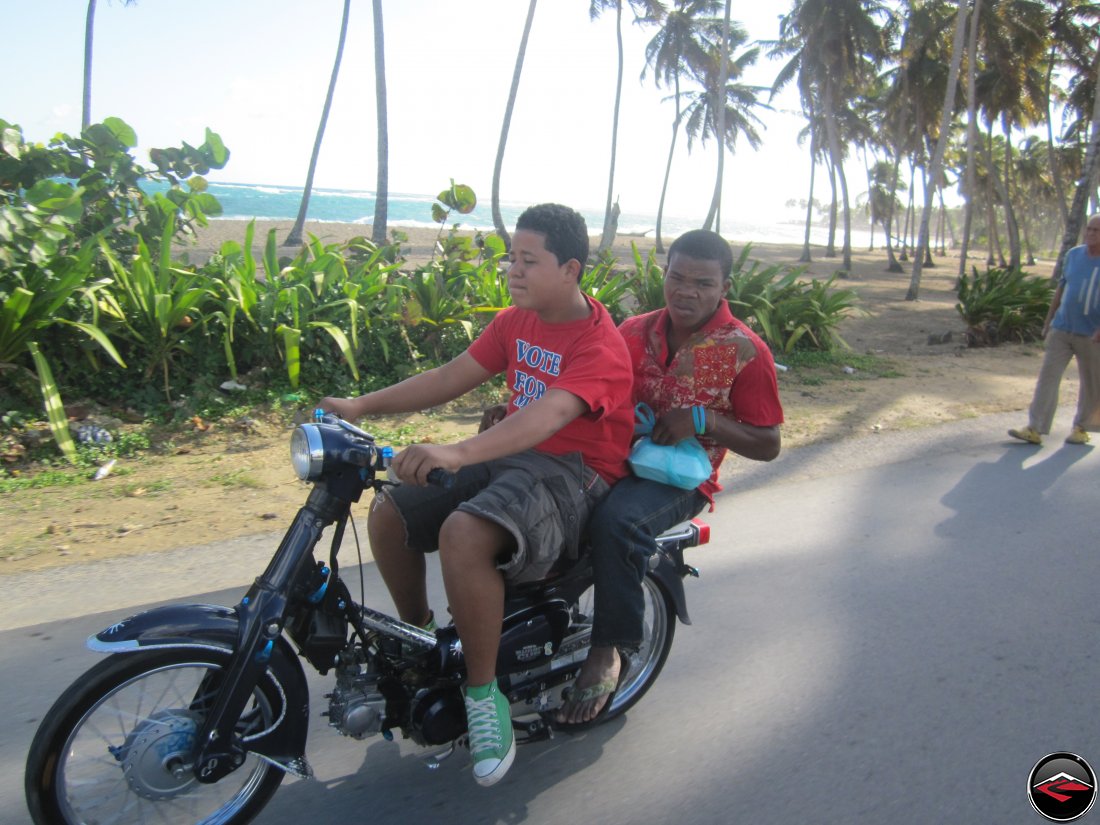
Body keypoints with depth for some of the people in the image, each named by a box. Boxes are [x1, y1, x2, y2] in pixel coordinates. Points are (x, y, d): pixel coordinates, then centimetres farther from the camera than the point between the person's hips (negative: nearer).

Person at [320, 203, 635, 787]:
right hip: (508, 454, 8)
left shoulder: (600, 345, -17)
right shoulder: (516, 321, 10)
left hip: (572, 472, -8)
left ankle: (484, 695, -15)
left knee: (463, 535, -35)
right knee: (387, 513, -5)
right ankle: (417, 636, 19)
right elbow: (450, 378, 9)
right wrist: (362, 405, 0)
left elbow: (549, 415, -35)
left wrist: (458, 452, -50)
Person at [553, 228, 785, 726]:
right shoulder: (635, 331, 7)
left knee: (617, 520, -36)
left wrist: (703, 419, -19)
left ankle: (609, 651, -16)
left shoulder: (745, 351, -5)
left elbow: (767, 445, -2)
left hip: (680, 477, -5)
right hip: (615, 460, 5)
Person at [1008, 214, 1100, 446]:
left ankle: (1081, 428, 25)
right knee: (1048, 376, -5)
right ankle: (1035, 429, -7)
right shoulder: (1073, 255, 6)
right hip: (1061, 329, 3)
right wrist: (1049, 320, 16)